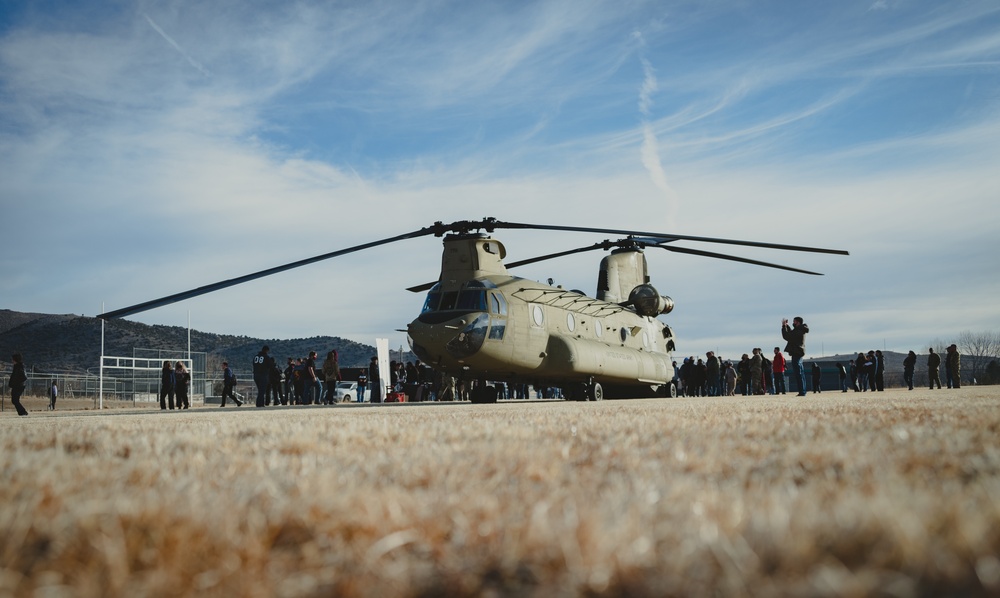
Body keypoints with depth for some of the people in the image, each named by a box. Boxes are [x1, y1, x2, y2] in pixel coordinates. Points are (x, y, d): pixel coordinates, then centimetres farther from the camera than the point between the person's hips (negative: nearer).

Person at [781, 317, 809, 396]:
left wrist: (784, 326, -12)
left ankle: (802, 392, -12)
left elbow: (786, 336, -20)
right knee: (799, 374, 15)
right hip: (798, 353, 11)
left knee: (798, 373, -10)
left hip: (796, 353, -11)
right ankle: (802, 391, 19)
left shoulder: (798, 331, -17)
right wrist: (786, 325, 24)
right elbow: (790, 334, 31)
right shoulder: (801, 330, 14)